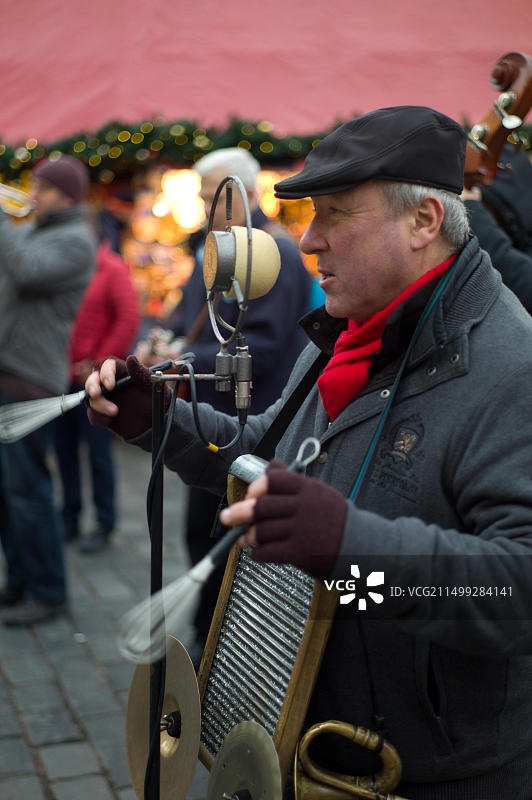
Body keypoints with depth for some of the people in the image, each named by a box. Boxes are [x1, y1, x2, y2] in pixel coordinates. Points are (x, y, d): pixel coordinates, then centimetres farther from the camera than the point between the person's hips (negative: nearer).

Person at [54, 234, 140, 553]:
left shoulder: (113, 270, -5)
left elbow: (129, 319, -13)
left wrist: (99, 363, -13)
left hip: (92, 380, -6)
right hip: (62, 379, 6)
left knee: (98, 452, 2)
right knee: (65, 449, 12)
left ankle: (105, 526, 13)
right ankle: (70, 520, 25)